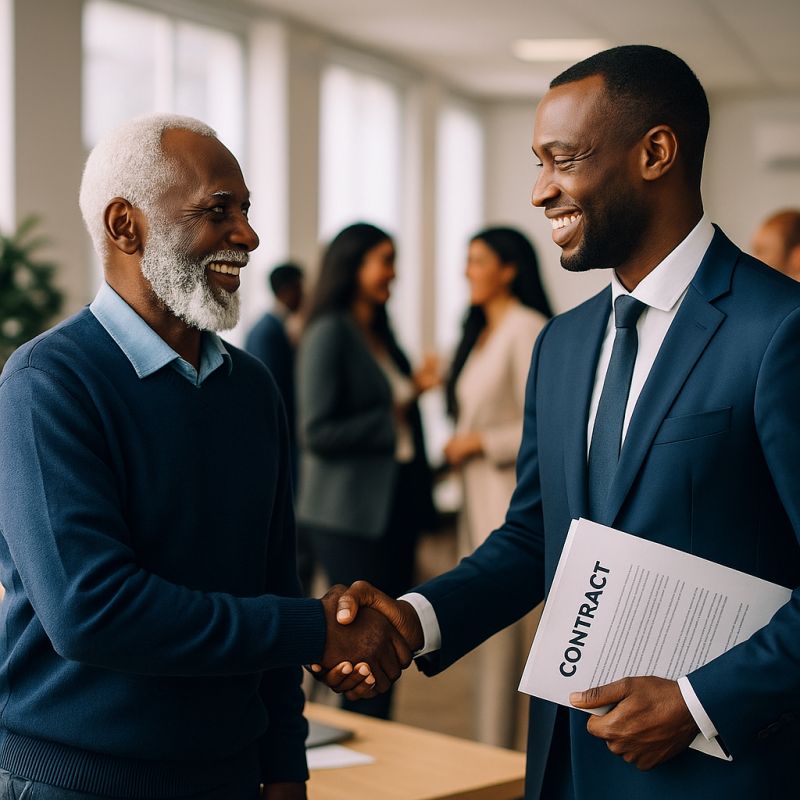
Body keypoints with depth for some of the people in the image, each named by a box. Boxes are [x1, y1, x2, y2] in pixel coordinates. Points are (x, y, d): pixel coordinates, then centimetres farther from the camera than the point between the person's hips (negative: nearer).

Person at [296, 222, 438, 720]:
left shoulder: (382, 334, 14)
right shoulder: (329, 334, -10)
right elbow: (317, 432, -16)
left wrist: (415, 388, 6)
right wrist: (392, 416, -17)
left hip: (395, 506, 8)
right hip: (351, 515, -8)